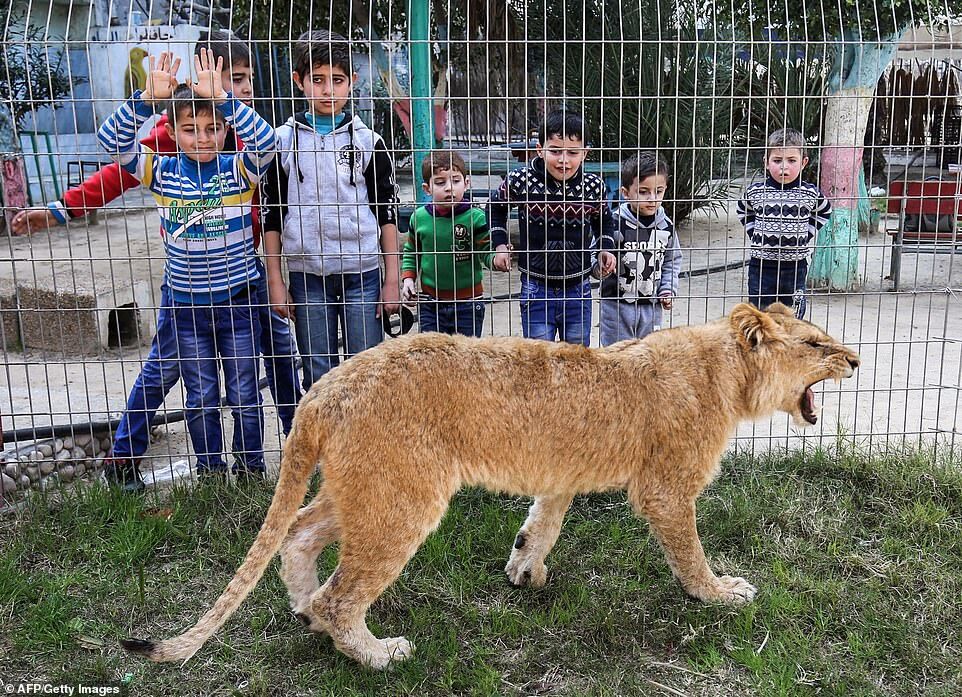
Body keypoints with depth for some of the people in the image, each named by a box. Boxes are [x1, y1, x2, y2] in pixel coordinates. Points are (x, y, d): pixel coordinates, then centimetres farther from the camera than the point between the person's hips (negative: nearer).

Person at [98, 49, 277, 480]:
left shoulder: (239, 170, -6)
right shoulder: (162, 172, -1)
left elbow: (265, 141, -25)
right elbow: (112, 141, -12)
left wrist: (220, 97, -32)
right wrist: (148, 98, -24)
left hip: (236, 298, -2)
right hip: (186, 302, 2)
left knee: (245, 394, 9)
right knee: (200, 398, 13)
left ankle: (251, 468, 26)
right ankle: (210, 472, 28)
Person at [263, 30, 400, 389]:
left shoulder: (367, 141, 4)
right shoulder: (283, 141, 4)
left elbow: (388, 213, 5)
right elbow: (271, 216, 7)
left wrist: (392, 279, 0)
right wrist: (275, 281, 2)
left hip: (363, 274, 0)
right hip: (306, 276, 1)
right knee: (318, 379, 8)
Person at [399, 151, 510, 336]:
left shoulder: (475, 217, -10)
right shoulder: (420, 217, -1)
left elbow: (487, 252, -8)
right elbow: (411, 253, 14)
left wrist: (497, 259, -29)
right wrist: (408, 278, 1)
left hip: (467, 302, -2)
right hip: (430, 302, 2)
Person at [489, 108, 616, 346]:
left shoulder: (593, 186, -6)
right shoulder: (520, 181, -11)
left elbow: (603, 219, 15)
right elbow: (497, 208, 9)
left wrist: (605, 250, 1)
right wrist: (500, 244, -1)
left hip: (578, 289, 2)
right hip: (536, 288, -2)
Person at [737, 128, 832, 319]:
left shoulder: (810, 193, -5)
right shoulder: (755, 192, -5)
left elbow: (825, 211, 16)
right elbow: (743, 211, 17)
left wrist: (806, 234, 4)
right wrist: (755, 234, 4)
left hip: (795, 267, 0)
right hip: (761, 266, 0)